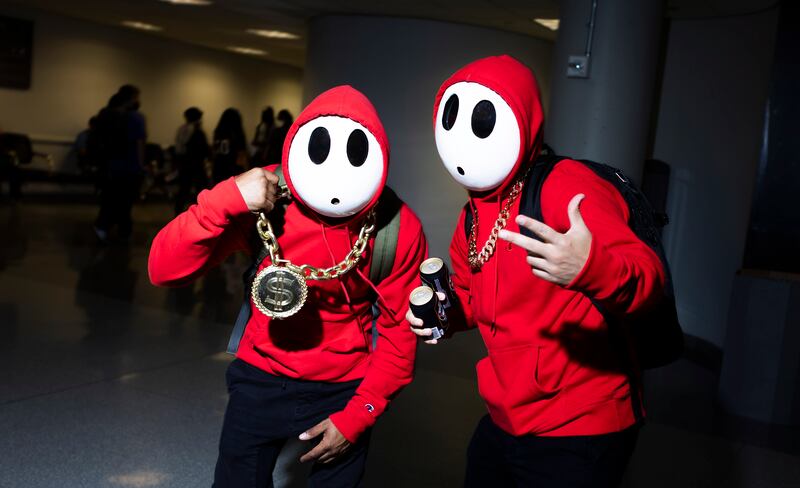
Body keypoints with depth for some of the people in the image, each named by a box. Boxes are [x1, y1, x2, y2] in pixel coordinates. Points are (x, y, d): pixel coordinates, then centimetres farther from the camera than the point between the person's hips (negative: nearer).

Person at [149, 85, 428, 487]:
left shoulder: (398, 228, -17)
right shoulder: (267, 198, -18)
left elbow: (400, 334, -7)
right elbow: (164, 270, -21)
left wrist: (356, 417, -9)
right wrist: (226, 200, -35)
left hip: (343, 390, 0)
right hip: (260, 378, 1)